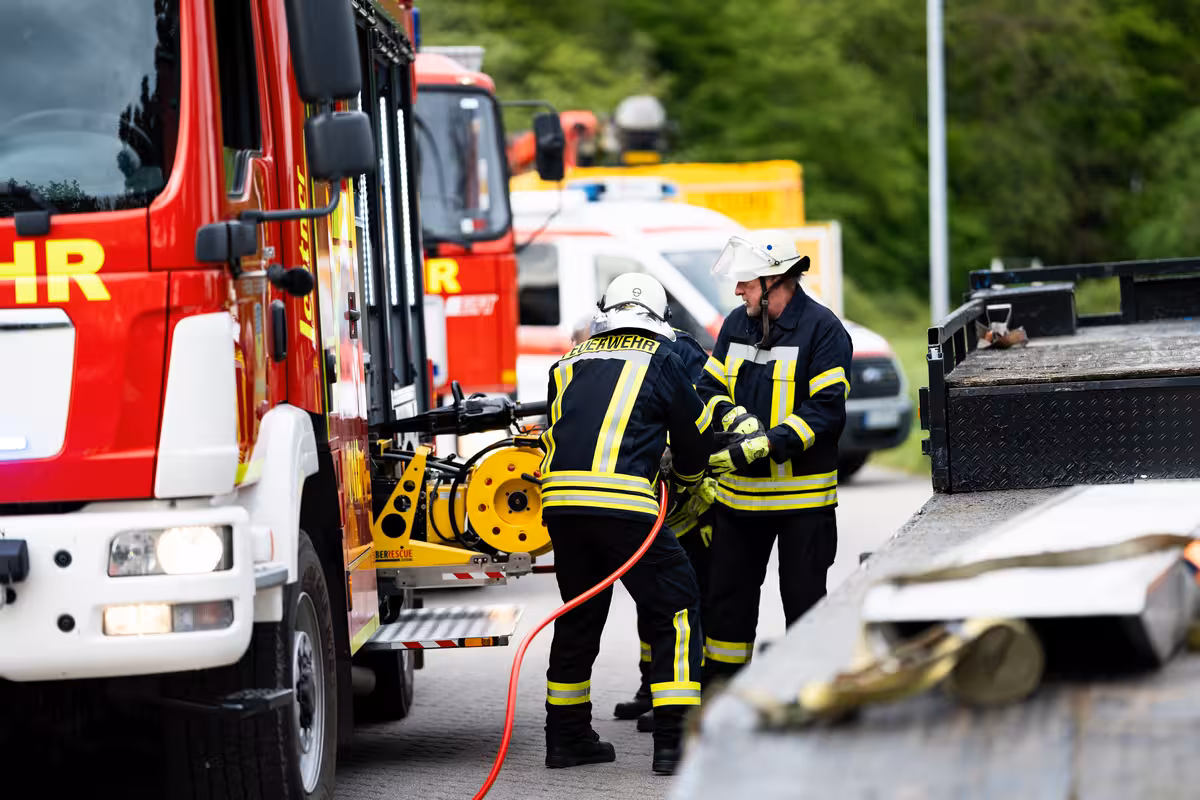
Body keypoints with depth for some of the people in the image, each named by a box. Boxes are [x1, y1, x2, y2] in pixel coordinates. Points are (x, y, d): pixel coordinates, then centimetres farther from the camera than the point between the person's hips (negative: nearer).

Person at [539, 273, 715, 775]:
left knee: (579, 616, 20)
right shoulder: (661, 361, 9)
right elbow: (695, 432, 17)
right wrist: (686, 478, 39)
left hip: (560, 500, 5)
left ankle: (566, 734, 26)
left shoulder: (570, 364, 21)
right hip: (622, 502, -5)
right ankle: (673, 741, -4)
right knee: (674, 608, 4)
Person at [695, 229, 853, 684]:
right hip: (738, 491, 6)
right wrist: (738, 420, -13)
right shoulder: (737, 325, 9)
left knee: (804, 600, 2)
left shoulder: (822, 329, -11)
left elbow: (827, 410, -17)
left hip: (802, 493, -6)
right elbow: (708, 389, 10)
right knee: (727, 595, 12)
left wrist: (762, 446, -24)